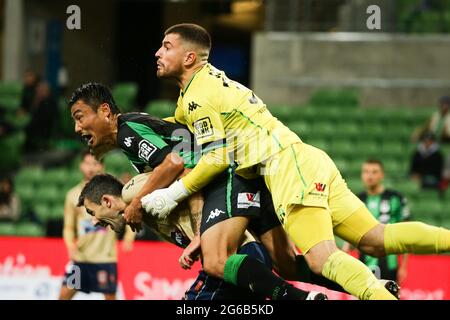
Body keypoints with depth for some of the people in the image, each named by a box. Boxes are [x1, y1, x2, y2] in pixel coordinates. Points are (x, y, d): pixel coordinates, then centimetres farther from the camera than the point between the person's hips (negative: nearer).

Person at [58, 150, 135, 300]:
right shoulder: (73, 194, 7)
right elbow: (69, 226, 10)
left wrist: (129, 237, -13)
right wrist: (70, 245, -9)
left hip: (106, 258, -2)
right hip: (80, 257, 2)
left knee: (110, 296, 0)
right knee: (65, 293, -4)